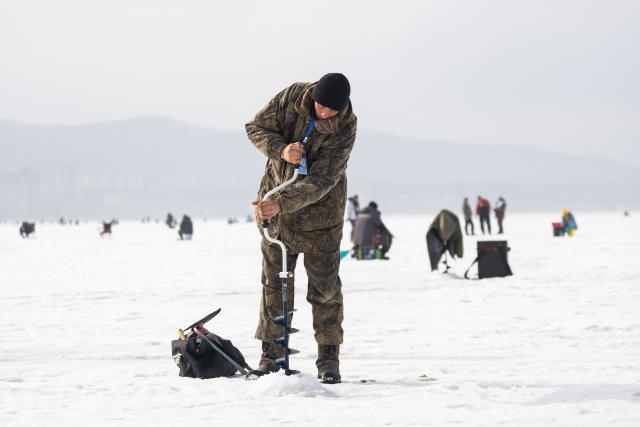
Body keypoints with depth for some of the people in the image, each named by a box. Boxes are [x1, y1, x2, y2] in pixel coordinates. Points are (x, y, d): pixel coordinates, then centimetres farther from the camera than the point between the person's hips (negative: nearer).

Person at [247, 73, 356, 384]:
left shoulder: (345, 128, -23)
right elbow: (256, 127, -6)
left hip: (320, 210, -2)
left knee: (324, 285, 1)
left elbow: (321, 181, -29)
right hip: (274, 204, 2)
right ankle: (271, 355, 13)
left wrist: (282, 204, -41)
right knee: (274, 283, 6)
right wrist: (280, 150, -26)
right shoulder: (293, 97, -15)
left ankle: (328, 358, 8)